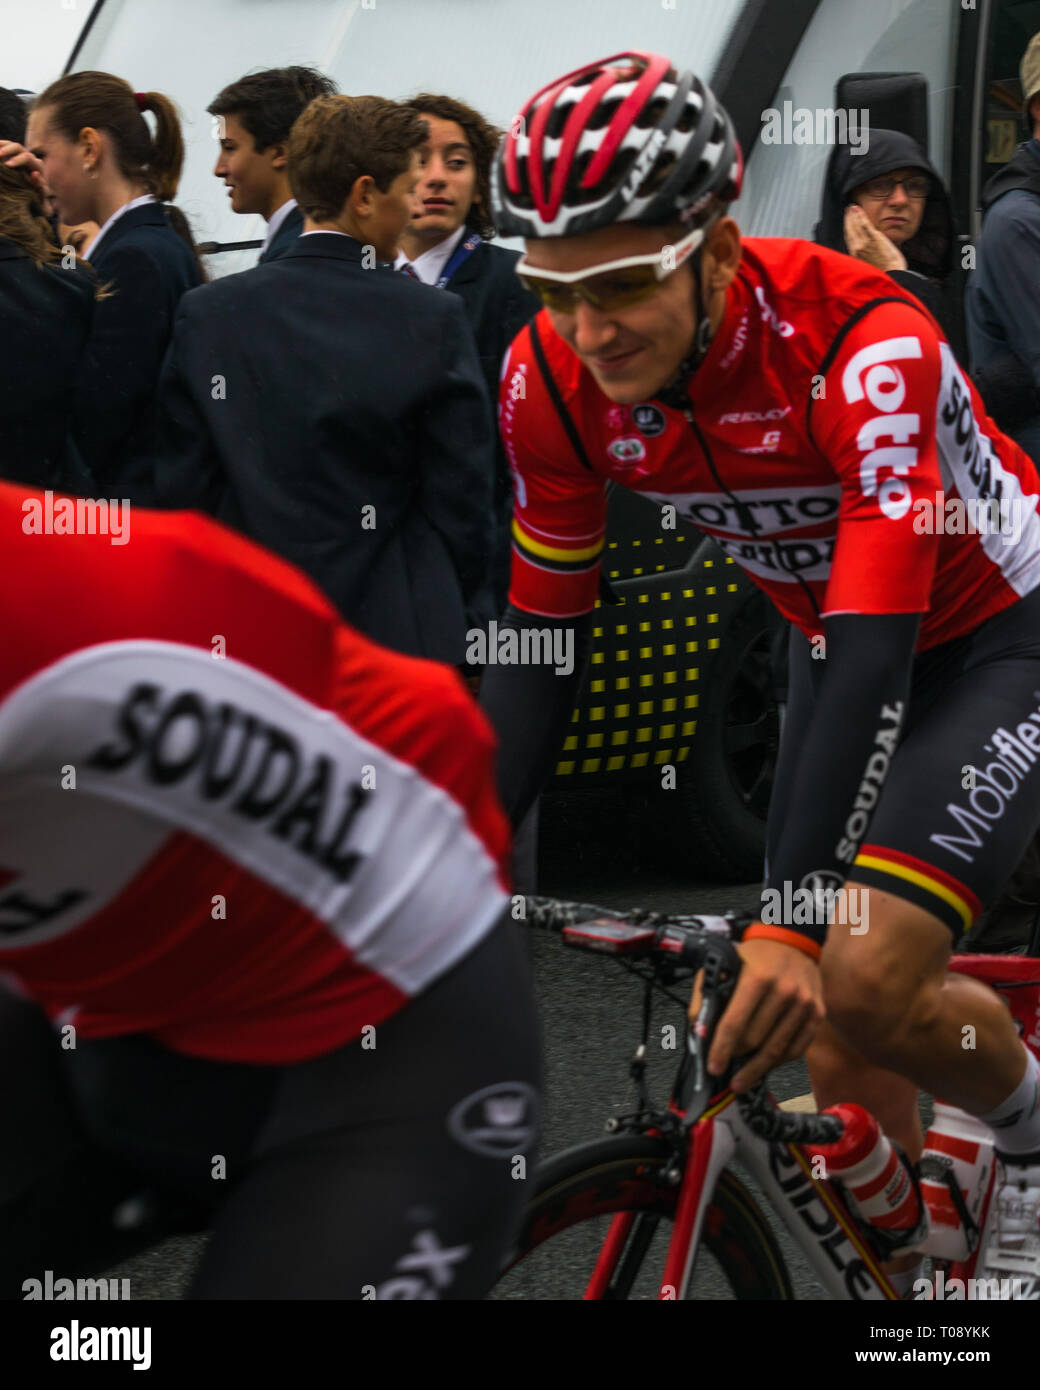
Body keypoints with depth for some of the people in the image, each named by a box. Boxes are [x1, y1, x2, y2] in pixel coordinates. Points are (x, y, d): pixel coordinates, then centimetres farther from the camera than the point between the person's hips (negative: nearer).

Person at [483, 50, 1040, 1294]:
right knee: (832, 1053, 1)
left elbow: (877, 653, -40)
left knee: (860, 983, -23)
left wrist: (789, 924, -48)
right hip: (837, 640, 5)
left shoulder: (861, 343, -36)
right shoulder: (550, 377, -19)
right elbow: (539, 637, -10)